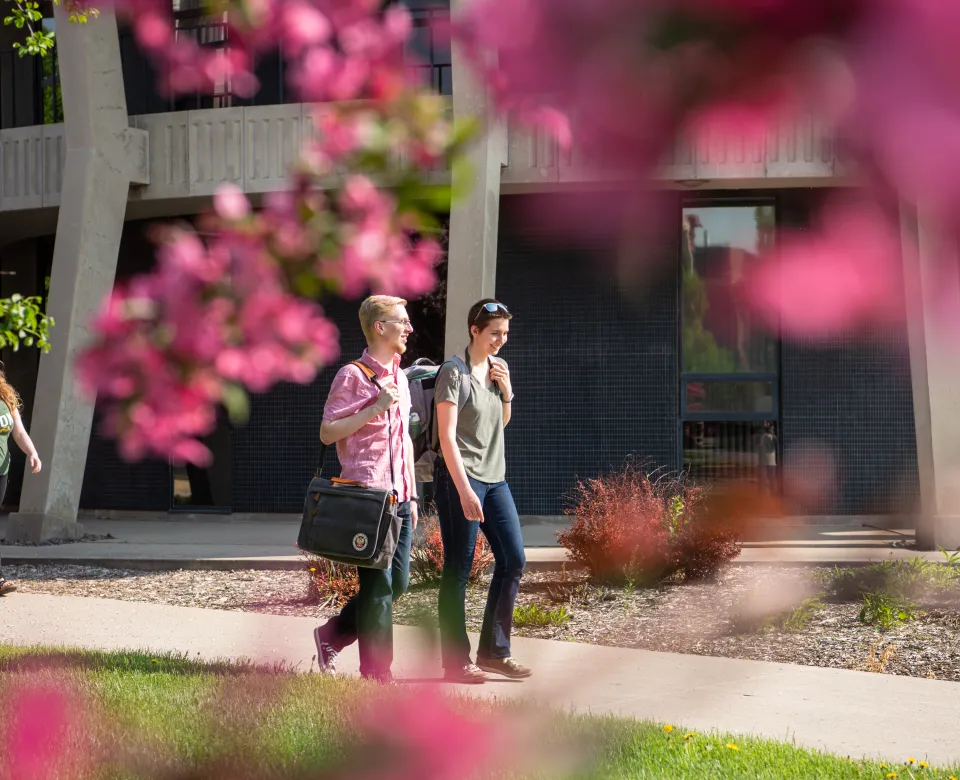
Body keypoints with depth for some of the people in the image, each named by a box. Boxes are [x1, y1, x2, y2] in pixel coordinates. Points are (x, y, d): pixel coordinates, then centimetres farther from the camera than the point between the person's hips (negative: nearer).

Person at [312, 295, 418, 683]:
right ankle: (377, 673, 1)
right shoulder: (352, 376, -6)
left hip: (397, 496, 8)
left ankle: (332, 635, 24)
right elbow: (327, 432, -11)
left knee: (397, 582, 7)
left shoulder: (399, 378, 19)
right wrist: (375, 408, -18)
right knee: (378, 584, -6)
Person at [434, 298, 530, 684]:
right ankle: (456, 662, 1)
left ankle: (494, 651, 12)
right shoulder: (454, 372, -10)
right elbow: (447, 436, -15)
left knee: (513, 560, 3)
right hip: (459, 478, -8)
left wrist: (506, 390, 5)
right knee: (458, 569, -4)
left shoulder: (497, 367, 12)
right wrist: (465, 490, -21)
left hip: (495, 478, 8)